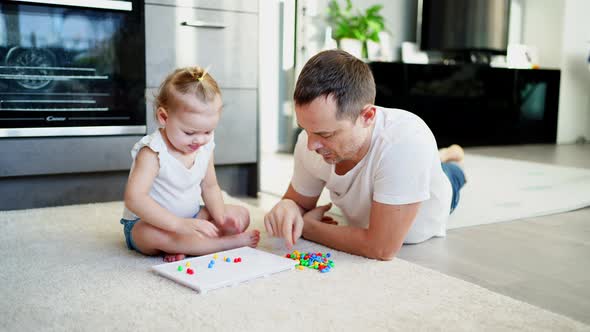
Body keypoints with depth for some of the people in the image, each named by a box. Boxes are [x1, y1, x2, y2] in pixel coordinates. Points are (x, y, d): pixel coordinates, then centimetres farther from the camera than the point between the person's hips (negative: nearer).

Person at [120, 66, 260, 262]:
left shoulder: (205, 147, -4)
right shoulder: (153, 152, -25)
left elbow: (209, 186, 9)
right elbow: (134, 198, -35)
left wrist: (220, 216, -11)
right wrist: (179, 224, -43)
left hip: (191, 218, 7)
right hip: (146, 224, -7)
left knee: (241, 215, -2)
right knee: (154, 234, -40)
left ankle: (185, 247, -23)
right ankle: (229, 242, -28)